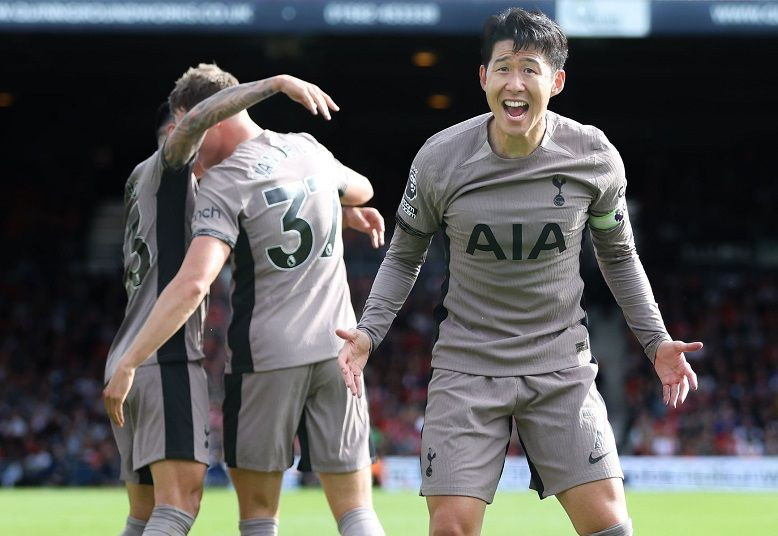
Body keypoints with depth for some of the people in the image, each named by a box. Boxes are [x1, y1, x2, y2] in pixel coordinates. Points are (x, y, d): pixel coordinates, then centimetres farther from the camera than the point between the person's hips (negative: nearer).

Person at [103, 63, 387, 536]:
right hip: (337, 350, 5)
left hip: (265, 357, -5)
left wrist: (129, 364, -23)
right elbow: (362, 190, 29)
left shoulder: (225, 184, -11)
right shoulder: (309, 151, 6)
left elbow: (193, 284, -23)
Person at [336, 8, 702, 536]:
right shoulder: (440, 158, -8)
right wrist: (368, 332, -7)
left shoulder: (595, 157, -6)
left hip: (561, 368, 1)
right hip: (467, 368, 0)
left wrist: (656, 339, 4)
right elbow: (405, 255, 7)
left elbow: (617, 254, 11)